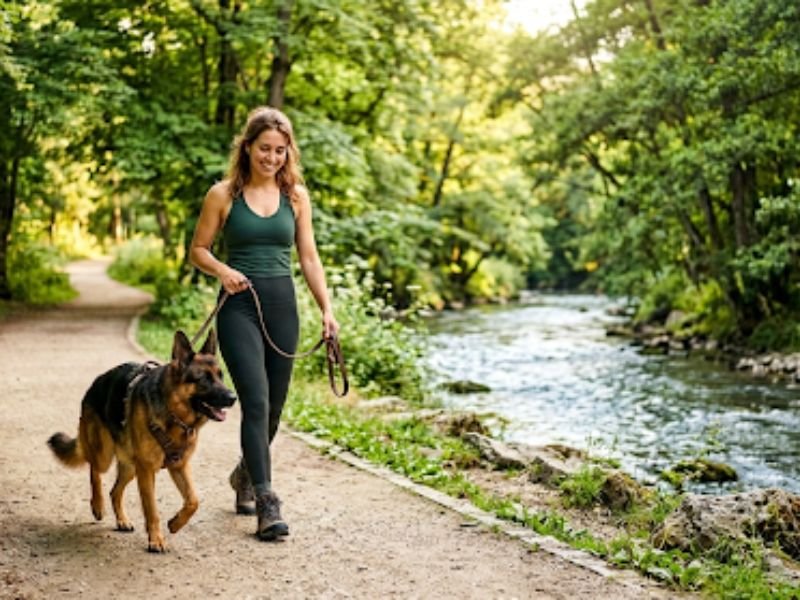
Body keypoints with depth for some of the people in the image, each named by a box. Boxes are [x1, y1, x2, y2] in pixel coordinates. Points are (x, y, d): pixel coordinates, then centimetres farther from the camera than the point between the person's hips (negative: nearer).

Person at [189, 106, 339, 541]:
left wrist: (326, 309, -2)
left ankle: (246, 475, 38)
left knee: (273, 405, 11)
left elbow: (308, 257, 8)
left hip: (282, 303, 4)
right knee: (256, 400, -15)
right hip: (239, 305, -3)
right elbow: (198, 250, 5)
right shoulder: (224, 194, -1)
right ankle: (266, 503, -12)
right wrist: (221, 270, -16)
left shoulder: (296, 195, 7)